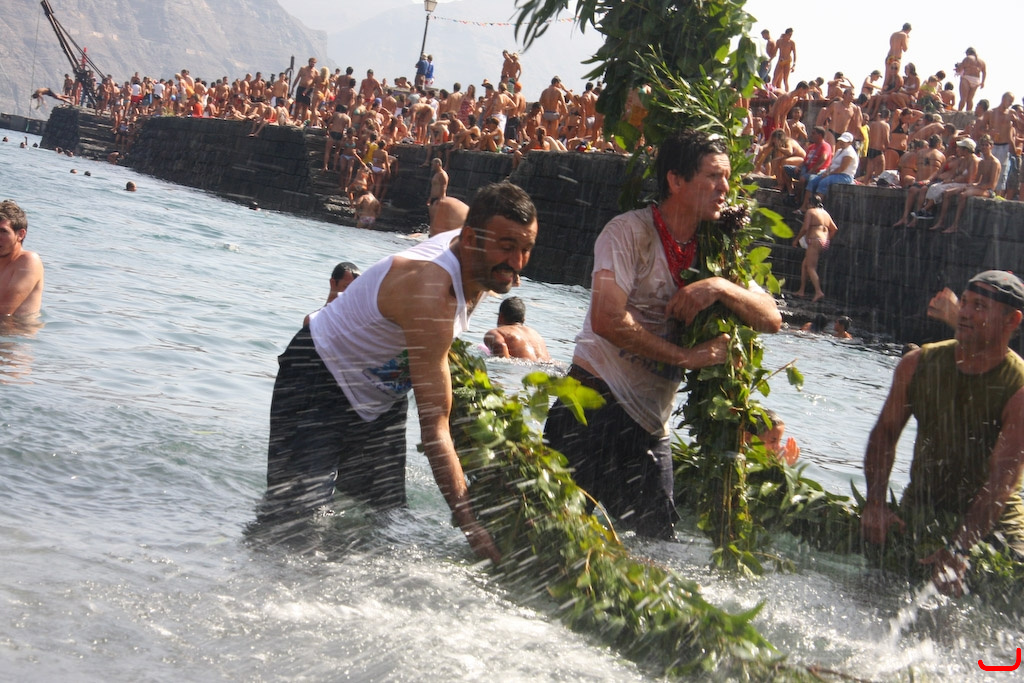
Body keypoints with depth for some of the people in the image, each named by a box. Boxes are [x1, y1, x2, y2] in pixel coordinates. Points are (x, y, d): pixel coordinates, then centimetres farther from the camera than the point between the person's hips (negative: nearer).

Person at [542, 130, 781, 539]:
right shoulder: (630, 233, -8)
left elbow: (771, 319, 5)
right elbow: (607, 320, -21)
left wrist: (721, 288, -14)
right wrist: (687, 358, -15)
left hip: (651, 425, 7)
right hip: (597, 402, -6)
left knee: (657, 539, 6)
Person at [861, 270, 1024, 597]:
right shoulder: (918, 364, -3)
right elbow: (885, 432, 3)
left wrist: (959, 549, -33)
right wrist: (876, 504, -12)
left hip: (993, 517, -3)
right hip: (920, 507, 3)